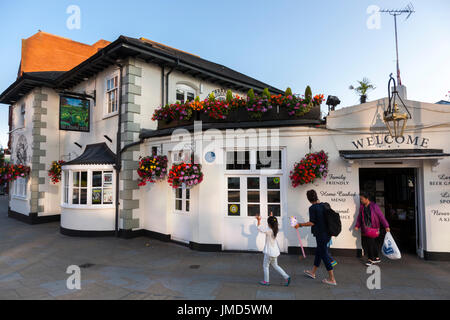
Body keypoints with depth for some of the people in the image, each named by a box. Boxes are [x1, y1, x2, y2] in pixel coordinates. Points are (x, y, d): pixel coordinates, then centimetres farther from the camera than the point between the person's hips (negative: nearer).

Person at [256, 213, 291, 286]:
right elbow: (272, 225, 20)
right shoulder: (275, 230, -2)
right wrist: (271, 217, 24)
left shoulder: (268, 231, -23)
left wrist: (259, 220, -11)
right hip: (275, 251, 8)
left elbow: (260, 228, -17)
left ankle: (266, 281, 18)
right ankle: (286, 277, 13)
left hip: (269, 252, -7)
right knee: (275, 266, 20)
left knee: (265, 266, 10)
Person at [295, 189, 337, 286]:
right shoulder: (324, 205, 5)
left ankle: (332, 279, 9)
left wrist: (300, 225, -9)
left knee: (324, 254, 2)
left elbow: (312, 222, -18)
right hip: (327, 233, 8)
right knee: (318, 251, 20)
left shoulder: (312, 208, -17)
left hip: (320, 234, -8)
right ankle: (313, 272, 35)